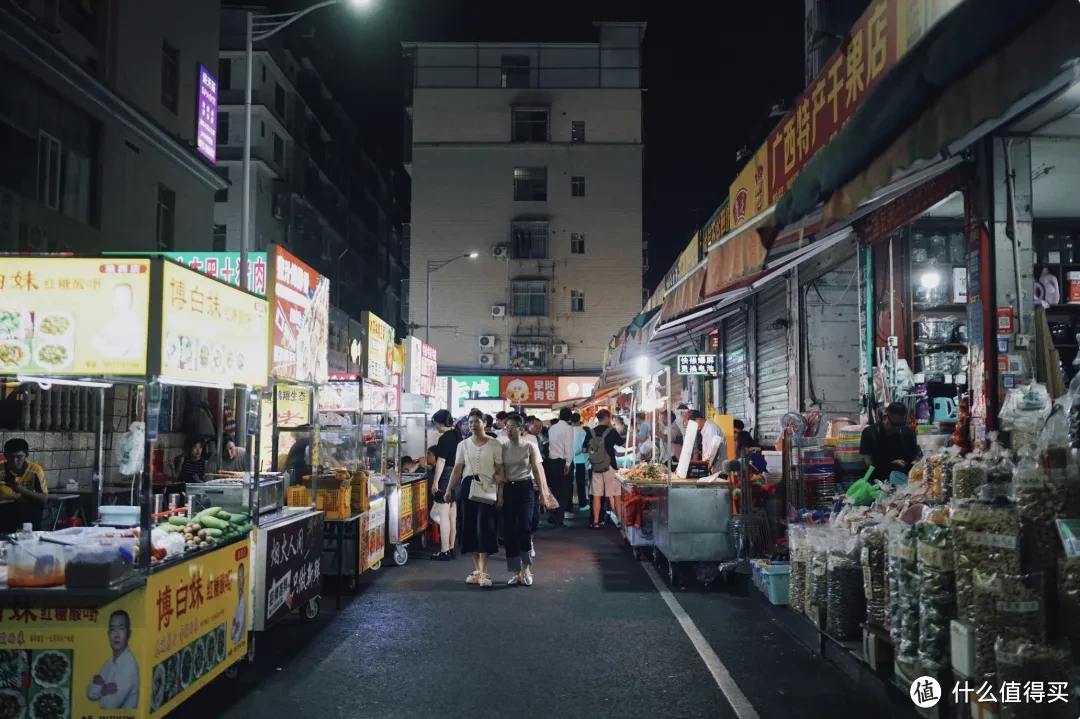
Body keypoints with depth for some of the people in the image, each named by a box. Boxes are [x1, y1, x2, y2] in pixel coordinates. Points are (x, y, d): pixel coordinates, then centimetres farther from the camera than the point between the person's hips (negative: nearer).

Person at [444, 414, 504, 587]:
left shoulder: (494, 444, 1)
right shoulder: (463, 445, 9)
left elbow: (500, 470, -1)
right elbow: (458, 468, 7)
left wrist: (501, 492, -7)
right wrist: (449, 489, -1)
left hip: (487, 488, -4)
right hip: (468, 487, 4)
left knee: (484, 527, -11)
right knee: (471, 527, 6)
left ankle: (484, 572, -8)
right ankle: (477, 569, 17)